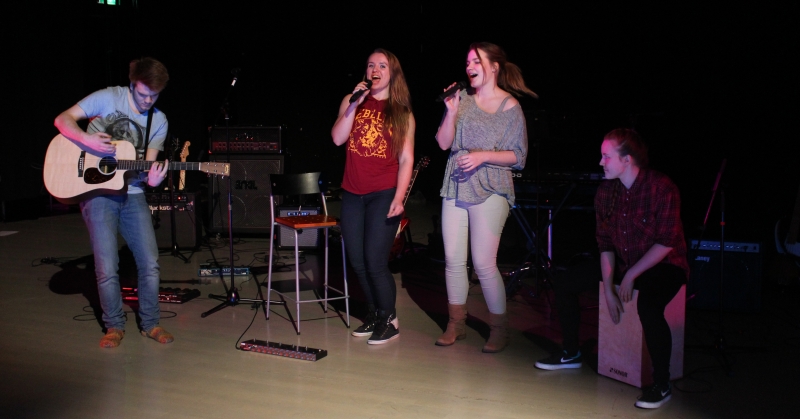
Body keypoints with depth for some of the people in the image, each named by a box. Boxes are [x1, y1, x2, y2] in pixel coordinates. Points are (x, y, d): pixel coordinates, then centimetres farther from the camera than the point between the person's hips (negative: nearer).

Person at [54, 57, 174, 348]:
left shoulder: (159, 122, 5)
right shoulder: (108, 98, -4)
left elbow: (147, 164, 2)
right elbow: (63, 119, -6)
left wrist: (151, 178, -22)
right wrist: (88, 140, -25)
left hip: (132, 195, 3)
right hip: (97, 193, -3)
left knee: (150, 263, 0)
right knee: (107, 269, -4)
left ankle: (150, 323, 17)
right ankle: (114, 326, 16)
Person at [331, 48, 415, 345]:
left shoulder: (402, 113, 3)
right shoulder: (351, 101, 9)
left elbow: (406, 159, -2)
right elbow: (337, 139, -3)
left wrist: (398, 199, -12)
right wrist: (355, 104, -10)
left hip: (384, 194, -4)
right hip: (352, 194, 4)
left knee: (375, 262, -7)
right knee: (357, 261, 8)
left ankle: (389, 320, 10)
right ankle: (373, 314, 26)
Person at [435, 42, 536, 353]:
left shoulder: (510, 107, -2)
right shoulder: (463, 100, 10)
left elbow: (518, 156, -3)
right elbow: (443, 143, 4)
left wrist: (483, 156, -16)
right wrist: (451, 112, -9)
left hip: (489, 191, -5)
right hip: (455, 189, 5)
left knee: (483, 263, -7)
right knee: (453, 260, 6)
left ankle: (499, 329, 11)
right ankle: (456, 324, 21)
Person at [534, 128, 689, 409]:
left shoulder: (662, 188, -20)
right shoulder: (606, 191, -2)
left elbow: (666, 243, -21)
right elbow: (605, 243, -1)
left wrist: (631, 276, -21)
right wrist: (608, 289, -9)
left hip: (664, 265, -7)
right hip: (623, 262, 7)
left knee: (648, 306, -37)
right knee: (564, 283, 2)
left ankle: (662, 385, -16)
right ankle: (571, 354, 19)